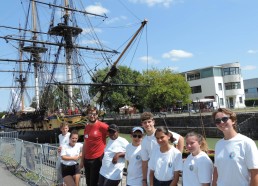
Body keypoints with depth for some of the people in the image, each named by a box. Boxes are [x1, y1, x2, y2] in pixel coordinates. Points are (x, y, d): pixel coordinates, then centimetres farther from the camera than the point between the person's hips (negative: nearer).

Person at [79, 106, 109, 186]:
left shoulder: (102, 126, -14)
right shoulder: (86, 127, 9)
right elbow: (85, 144, 14)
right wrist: (82, 160, 14)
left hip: (97, 160, -7)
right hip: (87, 160, 7)